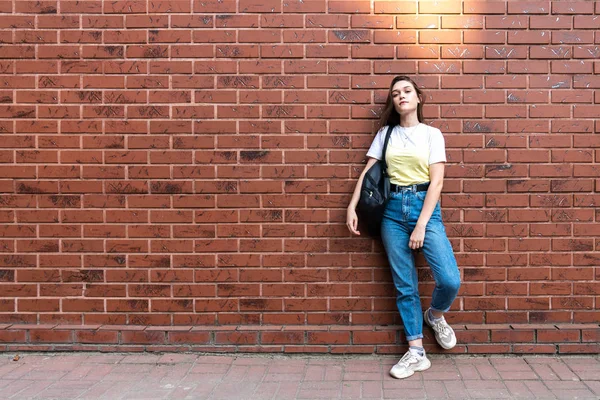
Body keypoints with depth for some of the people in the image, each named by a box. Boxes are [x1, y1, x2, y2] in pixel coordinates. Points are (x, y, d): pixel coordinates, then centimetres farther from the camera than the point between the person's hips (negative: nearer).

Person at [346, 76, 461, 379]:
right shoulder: (385, 134, 11)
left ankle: (435, 315, 21)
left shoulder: (432, 134, 4)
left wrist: (421, 226, -12)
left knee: (450, 280, -13)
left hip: (425, 206, -2)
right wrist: (352, 208, -3)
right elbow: (367, 172, 9)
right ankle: (416, 352, 15)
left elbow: (437, 181, -4)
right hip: (393, 209, 2)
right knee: (404, 285, 4)